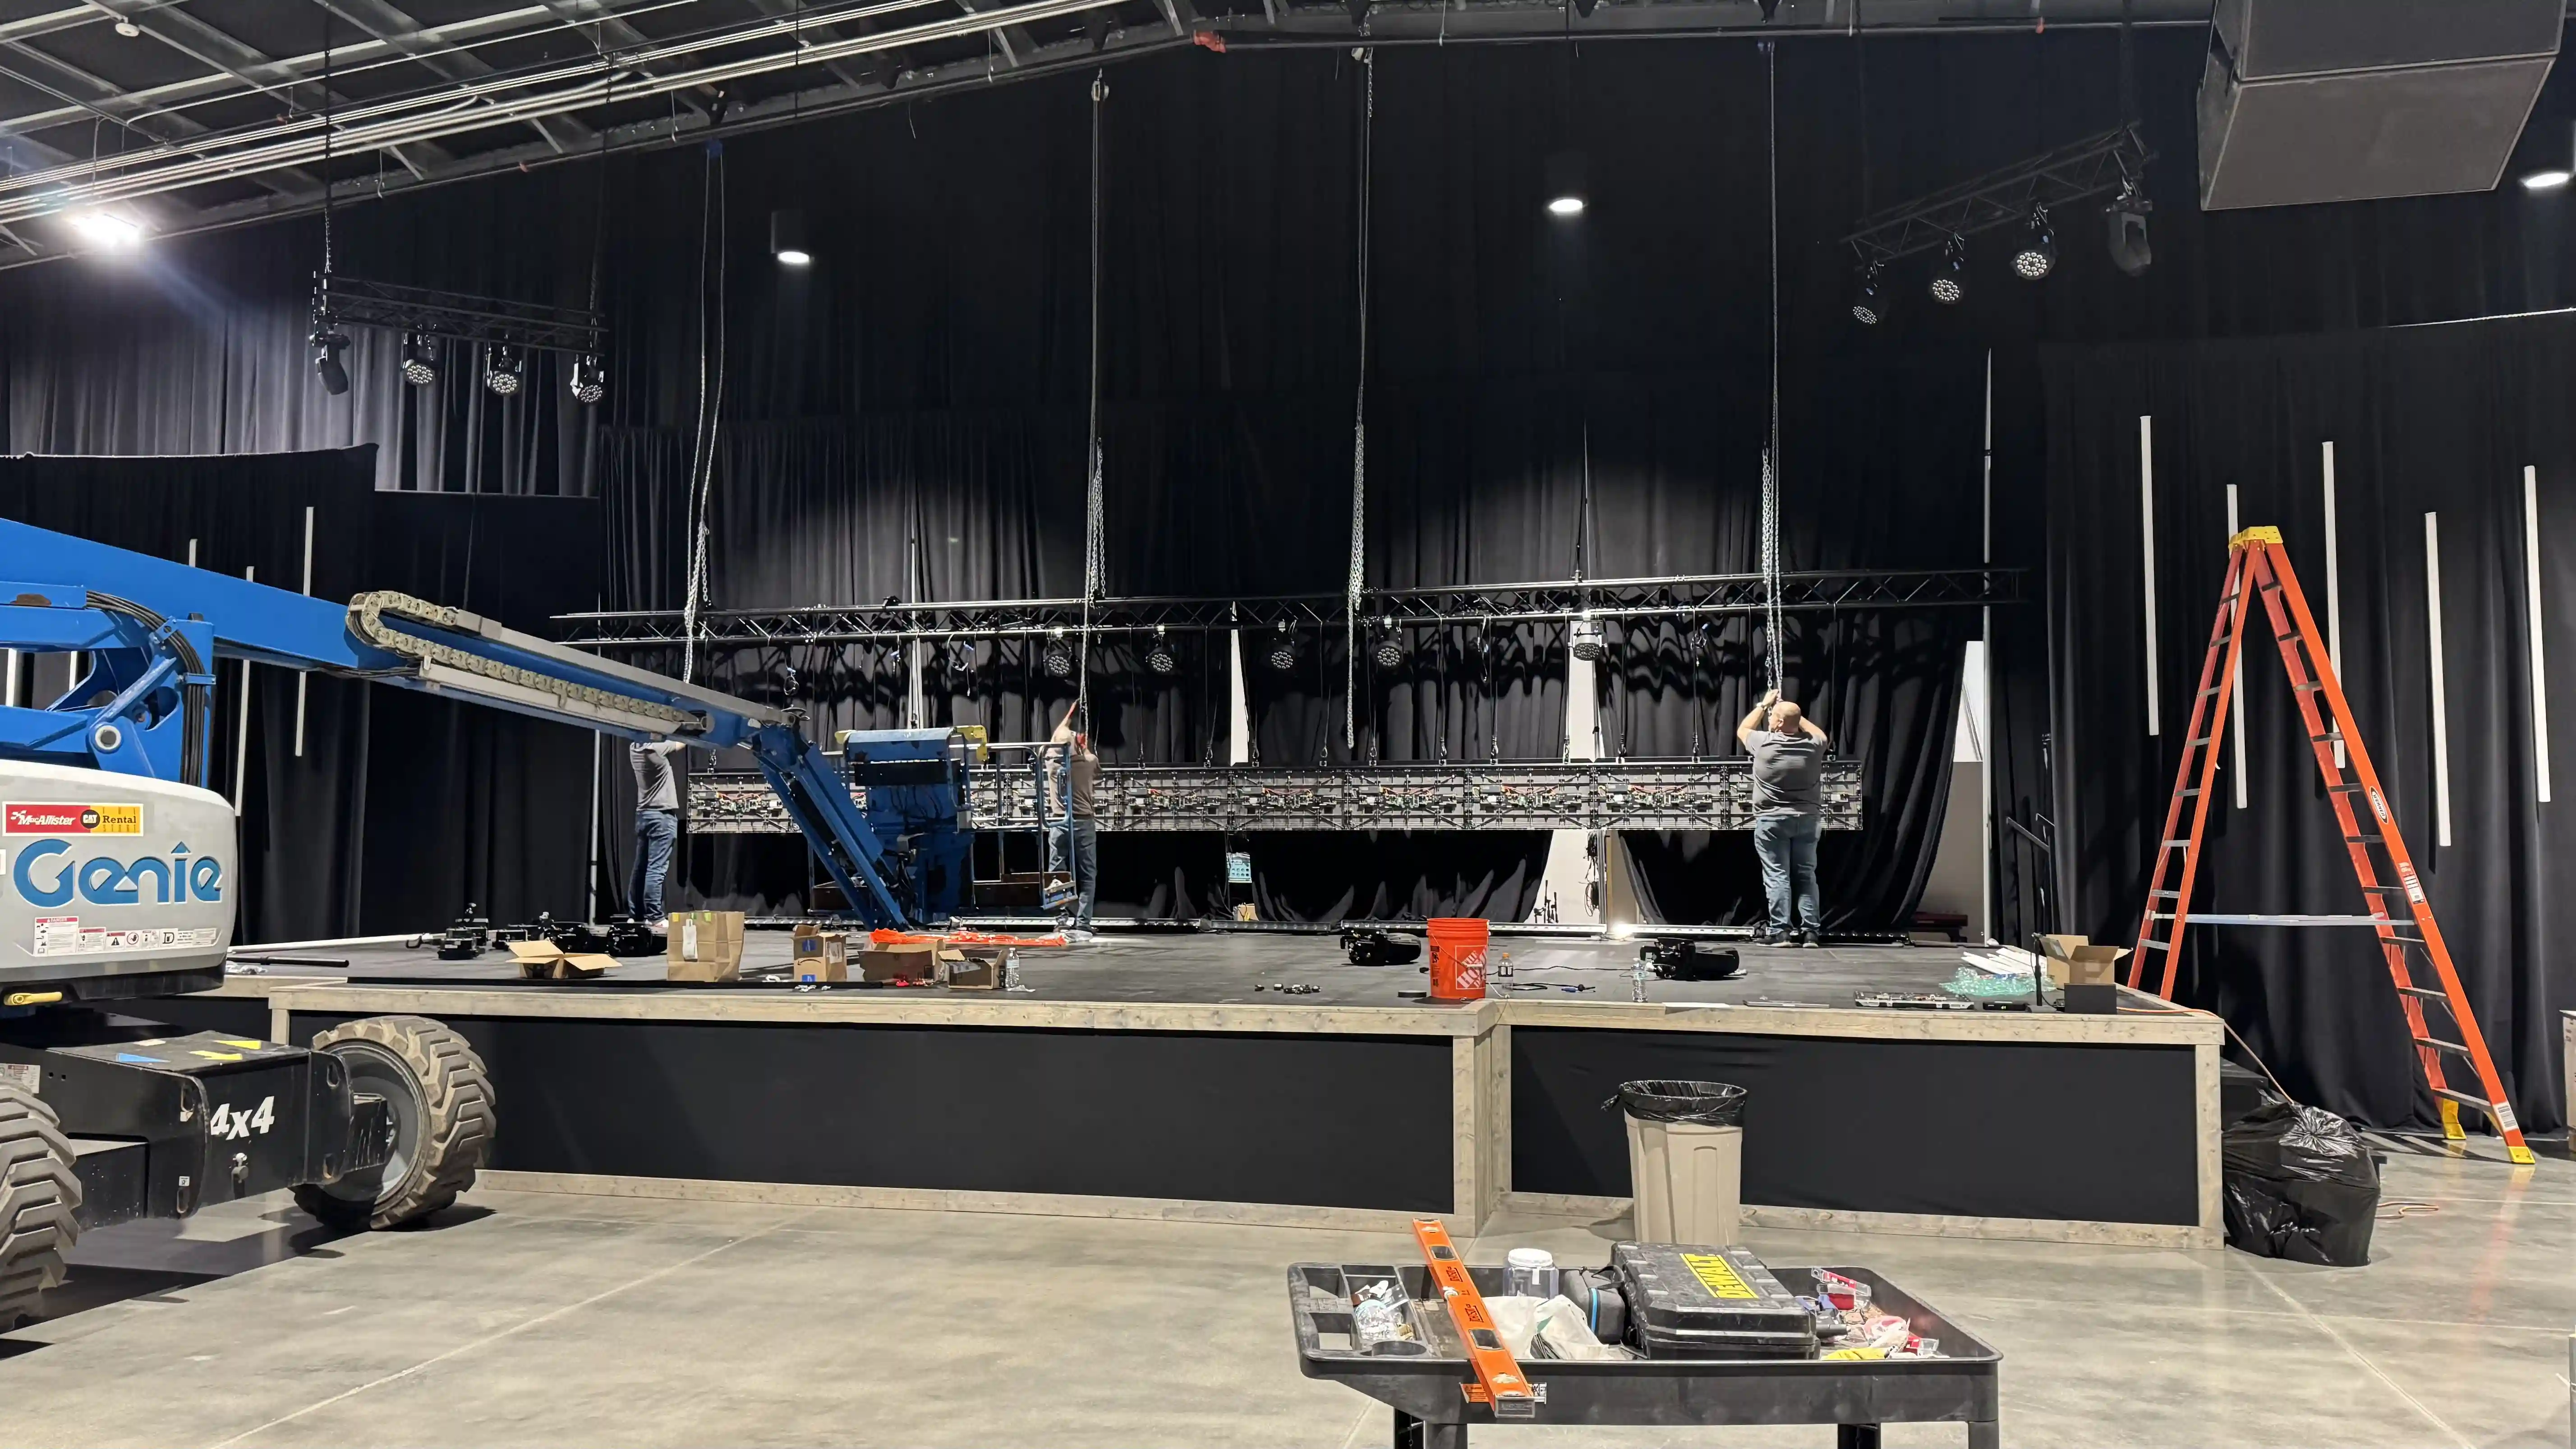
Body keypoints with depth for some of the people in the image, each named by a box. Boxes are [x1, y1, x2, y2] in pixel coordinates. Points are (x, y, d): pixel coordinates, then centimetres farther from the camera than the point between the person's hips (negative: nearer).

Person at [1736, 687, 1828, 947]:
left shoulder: (1764, 743, -10)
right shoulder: (1814, 745, -2)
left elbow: (1742, 730, 13)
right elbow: (1820, 734, 25)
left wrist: (1763, 705, 21)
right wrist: (1793, 713, 26)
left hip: (1772, 821, -3)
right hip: (1808, 820, 3)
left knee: (1777, 876, -2)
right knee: (1806, 876, 7)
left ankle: (1779, 931, -4)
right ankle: (1811, 931, 6)